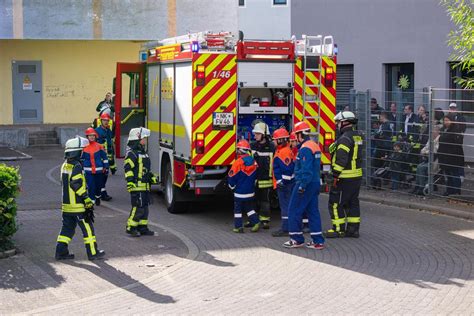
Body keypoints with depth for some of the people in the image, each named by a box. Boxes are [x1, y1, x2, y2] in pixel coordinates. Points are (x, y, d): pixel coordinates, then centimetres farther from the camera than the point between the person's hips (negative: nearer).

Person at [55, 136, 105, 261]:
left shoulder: (65, 165, 11)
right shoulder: (76, 166, -16)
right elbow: (78, 185, -21)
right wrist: (87, 200, -16)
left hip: (66, 204, 8)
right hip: (78, 206, -8)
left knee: (67, 228, 14)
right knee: (87, 228, 1)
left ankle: (61, 252, 12)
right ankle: (93, 252, 6)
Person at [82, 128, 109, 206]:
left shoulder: (99, 146, 0)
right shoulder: (84, 147, -1)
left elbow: (105, 157, 7)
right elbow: (81, 159, 9)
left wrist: (106, 167, 6)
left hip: (99, 170, 1)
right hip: (88, 171, -1)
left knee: (99, 186, 13)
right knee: (91, 186, -8)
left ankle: (98, 197, 40)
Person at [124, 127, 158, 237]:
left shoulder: (143, 152, 19)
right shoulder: (131, 153, -12)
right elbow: (128, 169, -17)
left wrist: (153, 177, 23)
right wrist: (130, 182, -22)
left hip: (145, 185, 10)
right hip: (137, 185, -10)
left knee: (144, 207, 11)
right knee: (137, 207, -9)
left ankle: (143, 228, 18)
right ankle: (131, 228, 0)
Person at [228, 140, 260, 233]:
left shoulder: (238, 162, -18)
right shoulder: (253, 161, 0)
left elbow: (232, 176, -12)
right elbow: (255, 176, 12)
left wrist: (232, 186, 5)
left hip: (239, 191, -5)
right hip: (250, 191, 5)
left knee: (238, 209, 5)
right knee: (250, 208, 17)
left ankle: (238, 227, 6)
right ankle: (256, 223, 7)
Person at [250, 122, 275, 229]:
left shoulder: (271, 147, -6)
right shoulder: (252, 146, 3)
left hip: (266, 180, -3)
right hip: (253, 179, 3)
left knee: (265, 200, 3)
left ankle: (265, 220, 10)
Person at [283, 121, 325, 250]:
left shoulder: (305, 149, -18)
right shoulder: (315, 146, 14)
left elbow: (306, 170, -24)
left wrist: (302, 185, -23)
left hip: (306, 184, -9)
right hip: (315, 183, 10)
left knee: (294, 210, 1)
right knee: (313, 211, 10)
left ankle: (296, 239, 6)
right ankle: (318, 241, 9)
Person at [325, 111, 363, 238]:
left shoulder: (345, 138, -18)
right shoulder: (357, 136, 12)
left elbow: (341, 160, -24)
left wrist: (334, 175, -21)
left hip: (345, 177, -9)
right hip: (357, 176, 9)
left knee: (336, 203, -1)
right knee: (352, 202, 15)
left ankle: (339, 229, 2)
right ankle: (353, 229, 18)